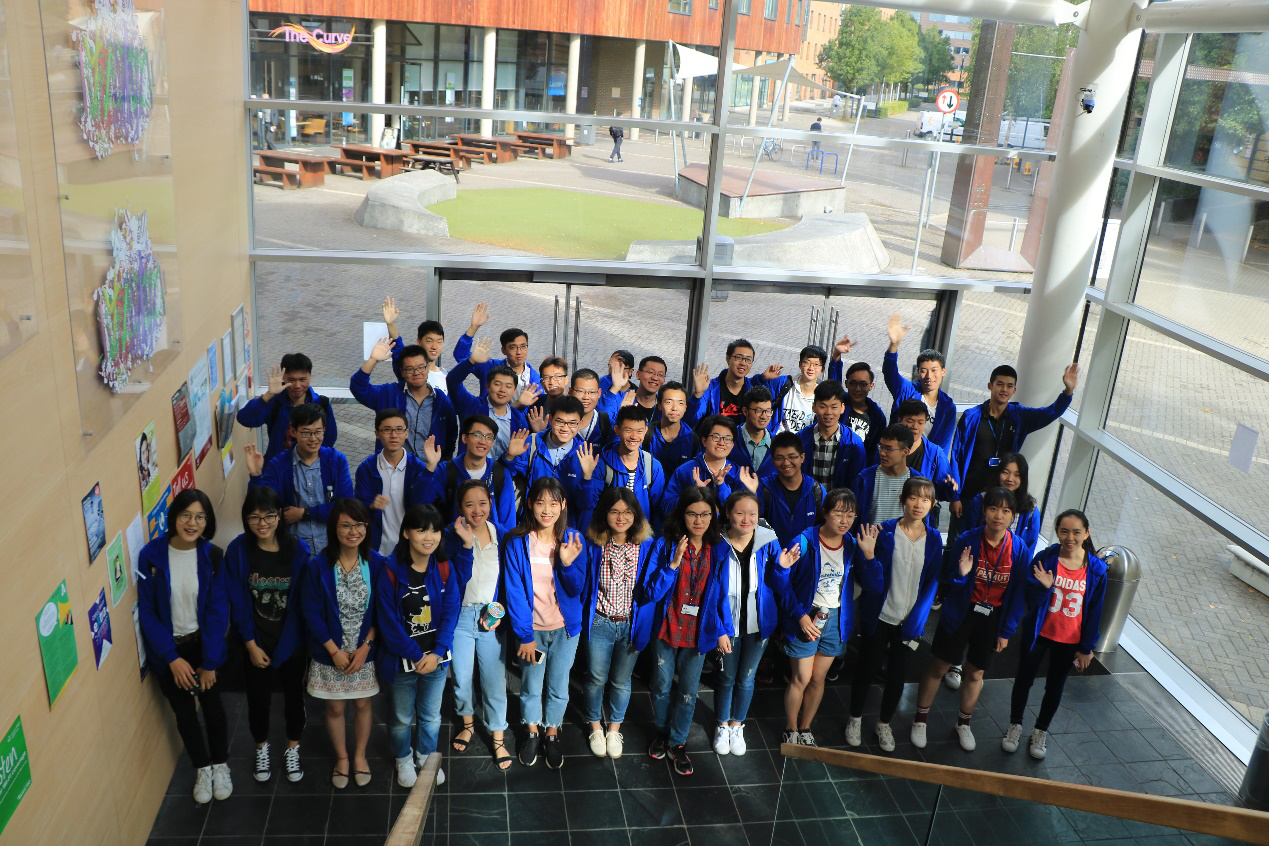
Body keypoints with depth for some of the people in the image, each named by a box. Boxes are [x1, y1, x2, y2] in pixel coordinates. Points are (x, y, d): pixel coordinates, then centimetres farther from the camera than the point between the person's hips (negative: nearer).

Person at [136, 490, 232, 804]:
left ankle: (220, 764, 38)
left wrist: (210, 662, -11)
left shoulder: (212, 556, -13)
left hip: (202, 643, 0)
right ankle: (202, 768, 38)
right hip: (168, 648, 0)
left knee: (212, 705, 11)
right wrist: (172, 658, -14)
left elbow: (218, 611, -10)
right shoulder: (151, 555, -16)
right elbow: (147, 611, -11)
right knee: (184, 713, 14)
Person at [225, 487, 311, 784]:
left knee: (293, 695, 16)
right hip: (256, 643, 0)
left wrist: (308, 641, -10)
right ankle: (262, 749, 43)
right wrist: (251, 645, -10)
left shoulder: (297, 550, -15)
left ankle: (292, 750, 41)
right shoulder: (238, 550, -13)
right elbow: (238, 602, -9)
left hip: (292, 640, 0)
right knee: (258, 698, 15)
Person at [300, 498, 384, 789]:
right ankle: (341, 757, 40)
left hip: (365, 652, 1)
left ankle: (359, 754, 41)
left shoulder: (376, 564, -11)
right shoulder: (318, 565, -15)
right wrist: (335, 651, -13)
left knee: (362, 705, 16)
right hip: (330, 654, -1)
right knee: (334, 708, 15)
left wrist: (365, 647, -13)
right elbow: (311, 613, -11)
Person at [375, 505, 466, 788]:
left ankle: (426, 757, 46)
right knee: (402, 718, 19)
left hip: (436, 657, 3)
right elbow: (388, 622, -17)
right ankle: (403, 760, 45)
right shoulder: (390, 571, -18)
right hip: (402, 660, -2)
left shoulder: (444, 568, -8)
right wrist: (416, 657, -17)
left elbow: (450, 613, -8)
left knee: (431, 716, 22)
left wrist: (437, 653, -17)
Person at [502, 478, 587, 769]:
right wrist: (524, 635, -12)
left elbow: (576, 590, -8)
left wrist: (567, 563, -27)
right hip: (531, 628, -1)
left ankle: (552, 735, 38)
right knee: (530, 687, 15)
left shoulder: (572, 540, -9)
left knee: (559, 687, 15)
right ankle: (531, 733, 41)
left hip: (565, 628, 1)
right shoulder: (517, 543, -13)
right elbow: (514, 591, -11)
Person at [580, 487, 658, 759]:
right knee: (597, 678, 16)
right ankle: (595, 727, 41)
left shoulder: (648, 547, -11)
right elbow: (582, 586, -5)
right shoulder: (593, 545, -10)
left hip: (631, 625, 0)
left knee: (621, 681, 18)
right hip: (599, 623, 0)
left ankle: (614, 729, 41)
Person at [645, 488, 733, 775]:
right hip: (666, 630, -1)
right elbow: (652, 592, -18)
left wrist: (722, 630, -8)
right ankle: (661, 731, 44)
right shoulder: (666, 545, -14)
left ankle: (677, 743, 33)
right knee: (662, 685, 18)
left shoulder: (719, 550, -9)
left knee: (689, 691, 12)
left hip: (698, 633, 1)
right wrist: (673, 563, -29)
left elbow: (721, 594, -2)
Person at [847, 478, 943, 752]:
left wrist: (916, 621, -9)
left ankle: (884, 723, 35)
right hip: (879, 616, -2)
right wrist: (869, 554, -30)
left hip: (909, 621, 2)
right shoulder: (885, 531, -11)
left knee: (897, 675, 13)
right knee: (866, 668, 10)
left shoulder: (933, 539, -3)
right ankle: (855, 719, 33)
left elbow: (932, 583, -1)